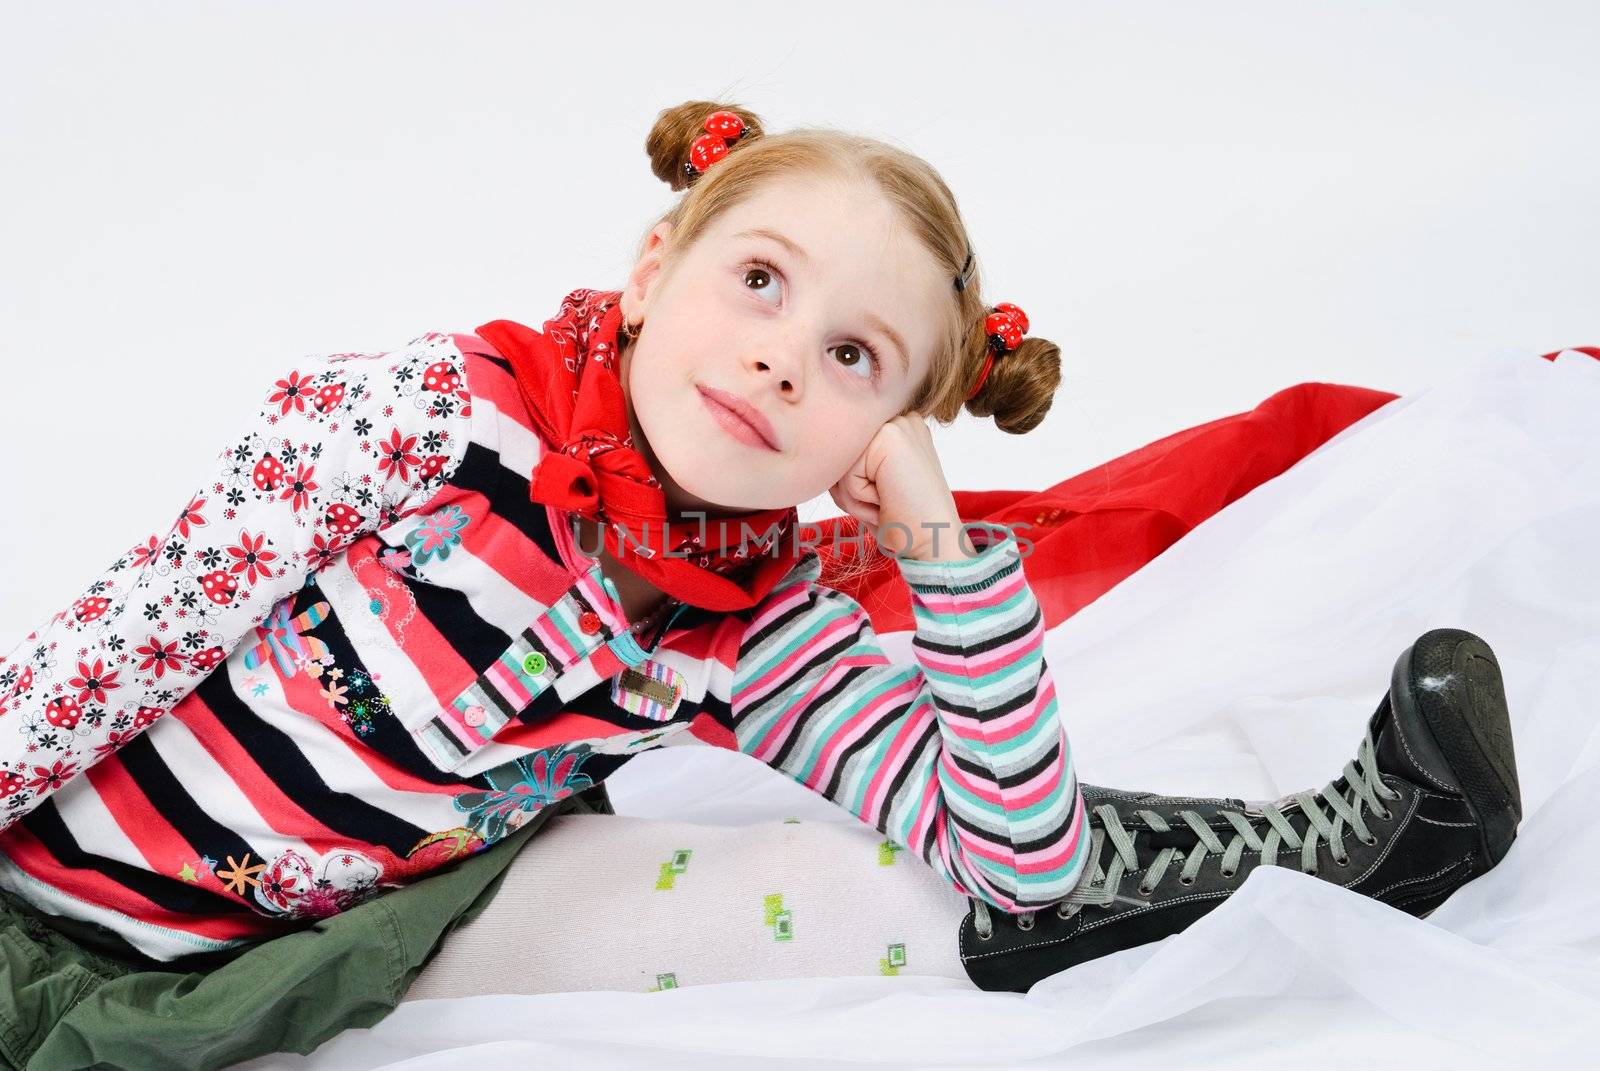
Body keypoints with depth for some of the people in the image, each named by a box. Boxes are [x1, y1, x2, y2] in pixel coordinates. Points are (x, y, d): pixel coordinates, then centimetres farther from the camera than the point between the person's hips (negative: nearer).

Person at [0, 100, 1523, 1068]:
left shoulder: (763, 625, -10)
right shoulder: (430, 408, -24)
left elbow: (1025, 855, -15)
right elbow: (128, 631, -17)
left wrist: (942, 545, -23)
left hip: (393, 908, 5)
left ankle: (1329, 831, 7)